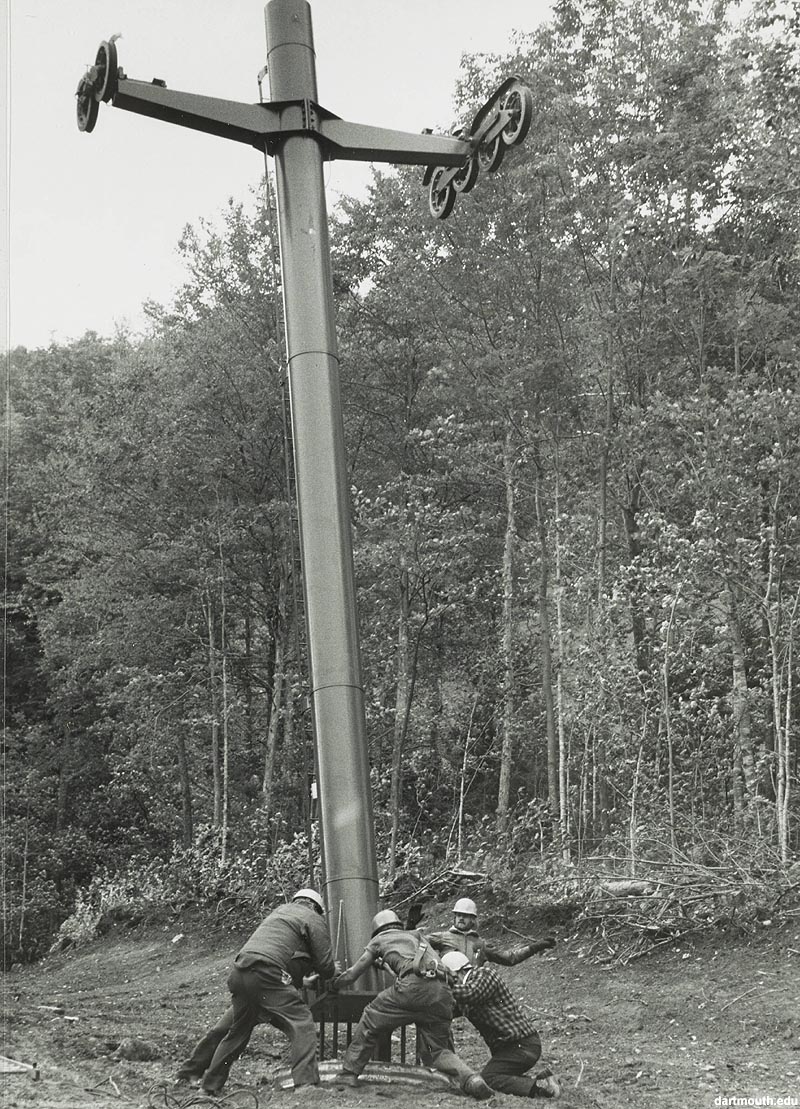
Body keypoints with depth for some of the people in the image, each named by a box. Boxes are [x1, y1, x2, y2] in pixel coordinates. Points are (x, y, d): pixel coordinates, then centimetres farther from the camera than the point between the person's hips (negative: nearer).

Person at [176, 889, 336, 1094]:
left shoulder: (279, 910, 31)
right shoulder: (314, 920, 10)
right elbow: (325, 966, 5)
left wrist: (303, 979, 40)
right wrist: (334, 971, 28)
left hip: (239, 972, 7)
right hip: (267, 975, -7)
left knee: (236, 1029, 23)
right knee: (301, 1023, -3)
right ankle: (306, 1081, -18)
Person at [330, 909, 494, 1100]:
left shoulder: (379, 939, 25)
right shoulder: (416, 936, 37)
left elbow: (352, 974, 32)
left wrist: (332, 984, 50)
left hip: (413, 987, -4)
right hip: (442, 992, 4)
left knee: (370, 1021, 20)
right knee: (437, 1050, 16)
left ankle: (349, 1073, 23)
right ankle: (472, 1080, -8)